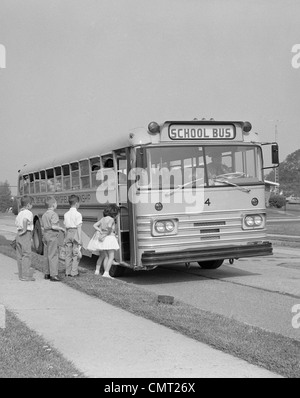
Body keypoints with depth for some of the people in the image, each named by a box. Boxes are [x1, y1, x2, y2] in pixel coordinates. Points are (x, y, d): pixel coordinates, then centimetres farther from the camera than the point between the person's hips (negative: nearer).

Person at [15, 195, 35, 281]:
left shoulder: (20, 213, 16)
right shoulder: (28, 213, -11)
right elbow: (25, 220, -31)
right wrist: (25, 230, -23)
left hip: (18, 234, 9)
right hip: (26, 235, -9)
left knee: (20, 256, 11)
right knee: (27, 255, -6)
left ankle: (21, 274, 16)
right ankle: (26, 275, -6)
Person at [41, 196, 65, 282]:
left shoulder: (44, 215, 12)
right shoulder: (54, 214, -14)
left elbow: (43, 227, 13)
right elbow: (53, 226, -22)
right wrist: (61, 228, -7)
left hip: (45, 236, 8)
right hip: (52, 236, -8)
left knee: (48, 255, 15)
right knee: (53, 255, -5)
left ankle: (47, 273, 21)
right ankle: (53, 275, -5)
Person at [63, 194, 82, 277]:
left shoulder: (66, 214, 9)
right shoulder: (78, 214, -8)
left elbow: (65, 226, 10)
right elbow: (79, 228, -11)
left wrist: (66, 237, 14)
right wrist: (79, 240, -10)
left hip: (68, 233, 6)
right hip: (75, 233, -6)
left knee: (68, 254, 9)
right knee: (76, 254, 0)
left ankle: (68, 272, 13)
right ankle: (74, 272, 0)